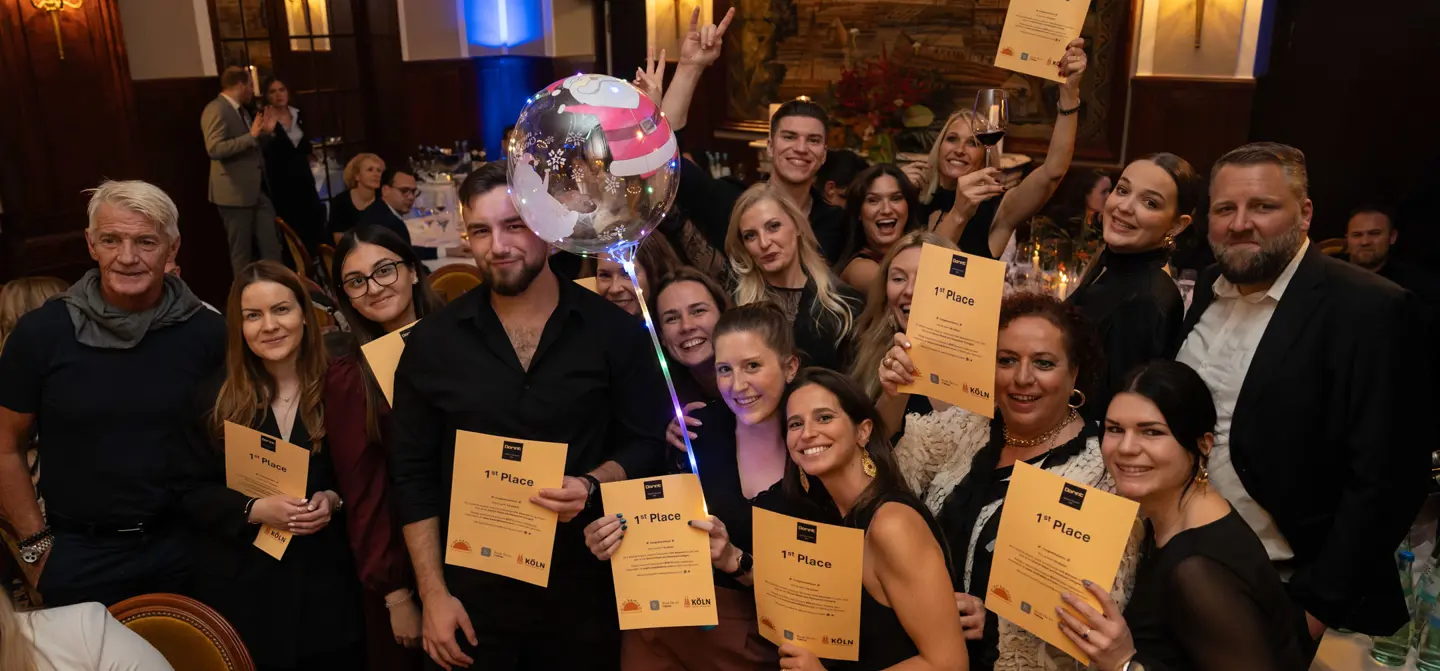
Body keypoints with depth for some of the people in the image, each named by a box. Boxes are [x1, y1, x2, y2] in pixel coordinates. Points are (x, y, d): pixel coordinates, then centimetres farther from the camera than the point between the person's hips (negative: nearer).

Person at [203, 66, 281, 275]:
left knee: (272, 247, 8)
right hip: (235, 192, -8)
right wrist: (251, 136, -25)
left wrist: (265, 133, 8)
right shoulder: (216, 110, -13)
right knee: (242, 252, 3)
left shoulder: (242, 110, 16)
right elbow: (214, 149, -25)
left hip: (258, 190, 9)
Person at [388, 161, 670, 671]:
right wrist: (433, 594, -3)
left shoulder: (614, 331, -5)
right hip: (473, 589, 1)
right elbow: (413, 473, 1)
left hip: (583, 588, 0)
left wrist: (592, 486, -20)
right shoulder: (433, 341, -2)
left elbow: (648, 444, 0)